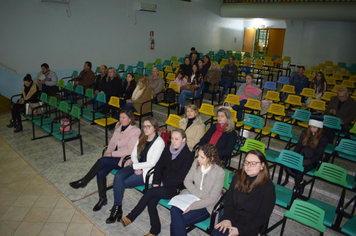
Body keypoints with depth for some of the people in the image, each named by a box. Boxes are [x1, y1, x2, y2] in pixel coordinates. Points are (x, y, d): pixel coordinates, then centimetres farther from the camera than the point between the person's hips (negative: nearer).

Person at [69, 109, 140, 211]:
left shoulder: (135, 131, -15)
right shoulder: (119, 126, 8)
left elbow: (129, 151, -19)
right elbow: (112, 142, 15)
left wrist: (111, 154, -17)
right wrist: (107, 152, -3)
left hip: (125, 160, -6)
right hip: (115, 156, 7)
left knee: (102, 161, -25)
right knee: (100, 172, -17)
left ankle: (83, 181, -4)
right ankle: (102, 199, 1)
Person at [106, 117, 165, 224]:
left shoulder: (159, 142, -15)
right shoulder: (142, 138, 7)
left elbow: (151, 163, -18)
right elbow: (134, 154, 8)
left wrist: (133, 165, -13)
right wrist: (136, 167, -10)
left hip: (148, 171, -6)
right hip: (137, 166, 6)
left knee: (121, 183, -18)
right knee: (118, 176, -21)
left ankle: (117, 208, 2)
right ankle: (117, 208, -13)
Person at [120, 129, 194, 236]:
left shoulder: (188, 155, -12)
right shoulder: (167, 149, 6)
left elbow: (181, 177, -14)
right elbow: (159, 166, 7)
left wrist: (163, 184, -13)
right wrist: (156, 183, -6)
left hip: (175, 188, -5)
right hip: (163, 183, 5)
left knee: (150, 192, -23)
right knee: (151, 203, -19)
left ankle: (130, 217, -9)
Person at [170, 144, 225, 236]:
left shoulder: (220, 173, -19)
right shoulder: (196, 162, -6)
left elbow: (212, 199, -16)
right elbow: (187, 181, 3)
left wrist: (192, 206, -23)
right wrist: (198, 194, -14)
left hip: (206, 205, -4)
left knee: (176, 221, -21)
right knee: (174, 210, -24)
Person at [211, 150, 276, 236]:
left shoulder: (268, 188, -13)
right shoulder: (238, 176, 0)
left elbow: (262, 217, -11)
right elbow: (229, 200, 5)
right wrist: (227, 218, -11)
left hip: (250, 226, -3)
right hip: (232, 217, 3)